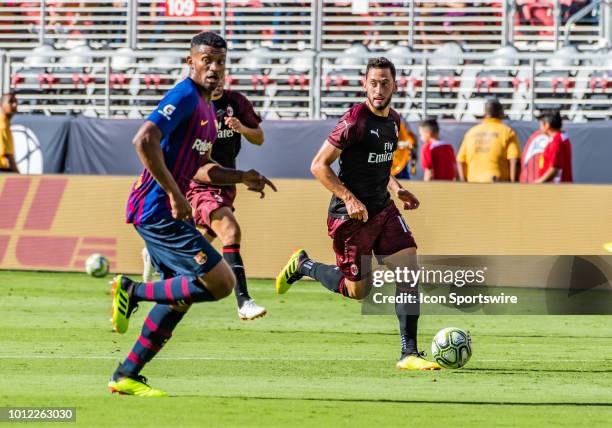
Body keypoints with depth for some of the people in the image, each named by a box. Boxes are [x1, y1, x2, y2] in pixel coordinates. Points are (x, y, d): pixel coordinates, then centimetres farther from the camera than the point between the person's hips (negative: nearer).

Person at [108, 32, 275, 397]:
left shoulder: (208, 109, 18)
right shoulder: (185, 97, -13)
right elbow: (145, 141, -26)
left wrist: (240, 177, 13)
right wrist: (175, 194, -24)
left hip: (169, 211, 10)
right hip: (158, 211, -10)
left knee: (182, 293, 14)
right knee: (221, 283, -12)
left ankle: (126, 376, 17)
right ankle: (132, 291, -4)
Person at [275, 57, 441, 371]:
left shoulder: (394, 120, 7)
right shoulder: (354, 120, -17)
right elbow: (319, 165, -14)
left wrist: (396, 189, 8)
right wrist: (350, 199, -21)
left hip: (383, 210, 7)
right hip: (350, 215, -7)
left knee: (410, 271, -8)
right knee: (357, 290, 4)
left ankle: (409, 354, -4)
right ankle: (304, 266, 30)